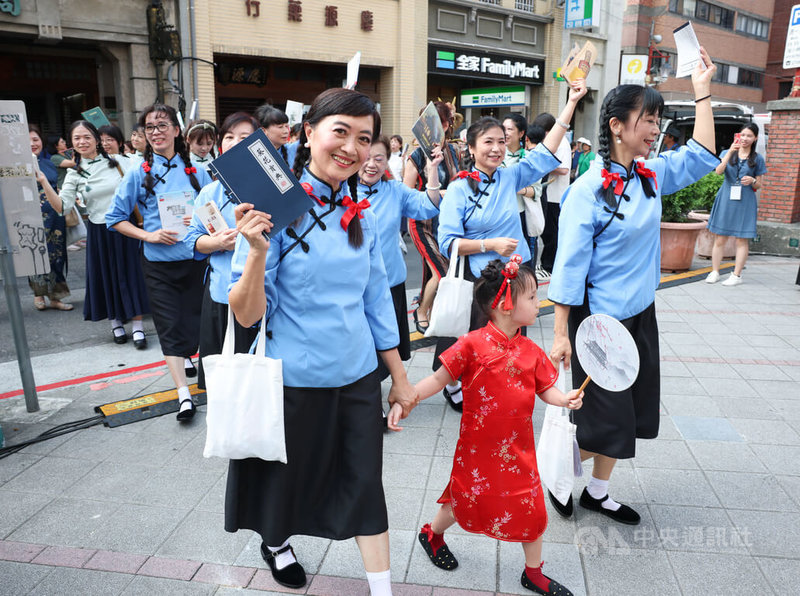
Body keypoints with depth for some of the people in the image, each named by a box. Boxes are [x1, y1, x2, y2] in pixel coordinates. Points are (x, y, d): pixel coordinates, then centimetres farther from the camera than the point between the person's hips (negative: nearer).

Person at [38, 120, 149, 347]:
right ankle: (115, 323, 27)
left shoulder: (119, 163, 0)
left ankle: (137, 326, 12)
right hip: (99, 232, 2)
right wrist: (44, 183, -16)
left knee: (131, 274, 1)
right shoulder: (74, 174, 3)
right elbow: (62, 207, -6)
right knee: (106, 276, 9)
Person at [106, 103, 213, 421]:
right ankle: (184, 394, 0)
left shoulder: (196, 170, 5)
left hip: (196, 257, 2)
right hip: (159, 262, -2)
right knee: (170, 326, -2)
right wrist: (148, 235, -12)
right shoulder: (139, 173, 0)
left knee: (194, 317, 12)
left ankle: (187, 357, 42)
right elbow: (115, 217, 2)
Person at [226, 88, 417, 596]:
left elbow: (377, 299, 9)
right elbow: (247, 315, -17)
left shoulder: (362, 215, 1)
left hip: (359, 376, 4)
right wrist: (257, 250, -34)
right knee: (288, 473, 19)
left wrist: (400, 377, 11)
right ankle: (276, 543, 52)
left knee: (366, 480, 12)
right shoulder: (275, 206, -15)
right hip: (294, 379, -3)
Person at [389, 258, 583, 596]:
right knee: (466, 499, 14)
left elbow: (545, 389, 6)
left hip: (518, 448, 5)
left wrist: (564, 399, -15)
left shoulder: (531, 352, -1)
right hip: (478, 447, -4)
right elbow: (439, 379, -11)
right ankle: (432, 533, 46)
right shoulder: (472, 345, -17)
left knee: (531, 506, 11)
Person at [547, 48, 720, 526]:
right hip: (598, 320, -7)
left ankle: (598, 492, 34)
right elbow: (569, 267, -17)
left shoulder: (651, 177, 4)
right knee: (602, 417, 2)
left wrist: (704, 92, 14)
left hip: (640, 316, 8)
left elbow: (703, 156, 19)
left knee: (627, 412, 15)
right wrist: (561, 334, -17)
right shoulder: (590, 189, -16)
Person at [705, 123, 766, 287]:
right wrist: (730, 152, -19)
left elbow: (759, 185, 11)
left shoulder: (757, 159, 8)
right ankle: (714, 272, 10)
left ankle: (736, 275, 6)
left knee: (742, 239, 0)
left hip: (745, 202, 0)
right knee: (719, 238, 1)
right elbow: (718, 171, -12)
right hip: (725, 199, 0)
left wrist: (752, 181, -11)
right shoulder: (727, 153, 7)